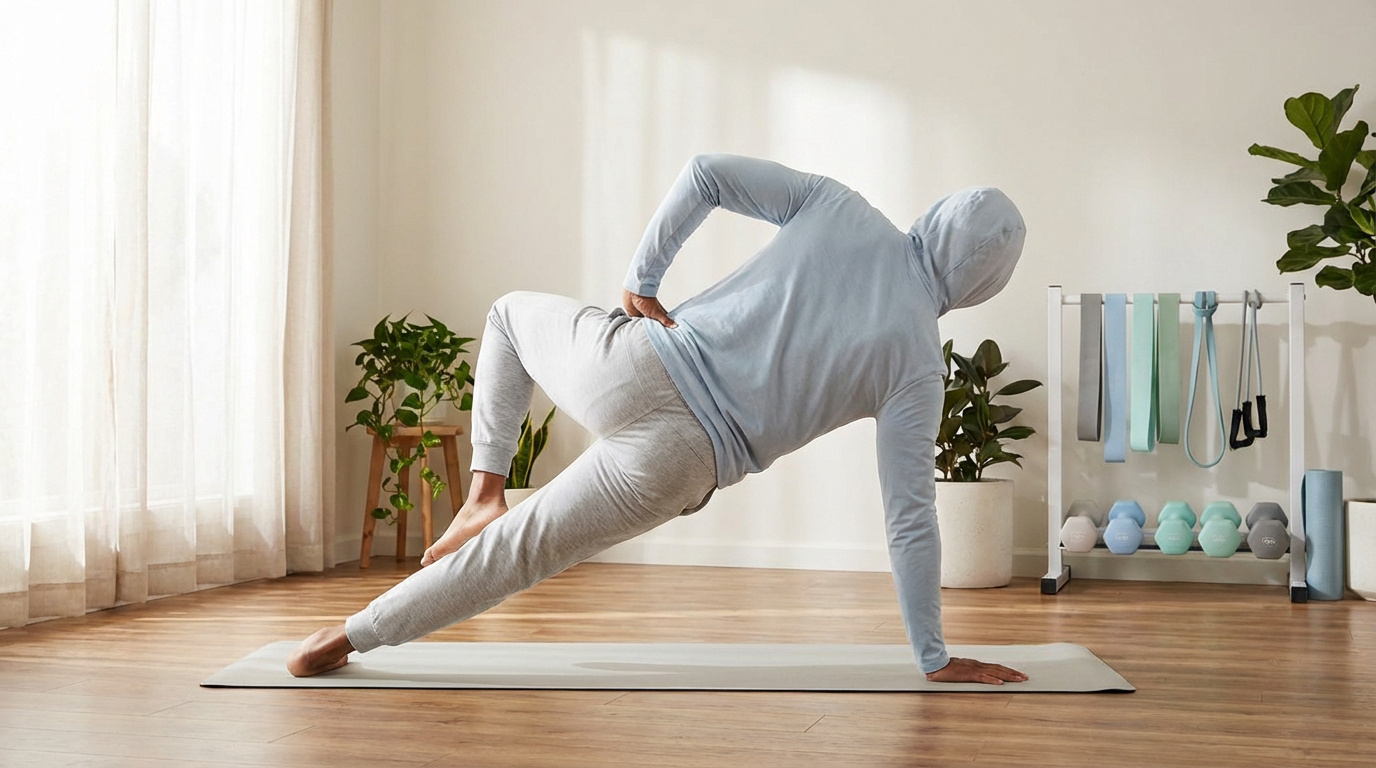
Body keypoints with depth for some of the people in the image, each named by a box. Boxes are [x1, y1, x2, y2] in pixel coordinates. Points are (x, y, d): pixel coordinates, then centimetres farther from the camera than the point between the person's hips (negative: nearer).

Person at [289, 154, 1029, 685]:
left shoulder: (836, 203, 6)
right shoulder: (918, 364, 0)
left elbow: (705, 171, -2)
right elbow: (910, 519, -1)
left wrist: (642, 278, 6)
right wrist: (935, 658, 7)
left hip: (638, 362, 2)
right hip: (674, 459, -2)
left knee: (513, 312, 34)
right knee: (516, 552, 14)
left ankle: (483, 493, 22)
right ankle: (351, 634, 20)